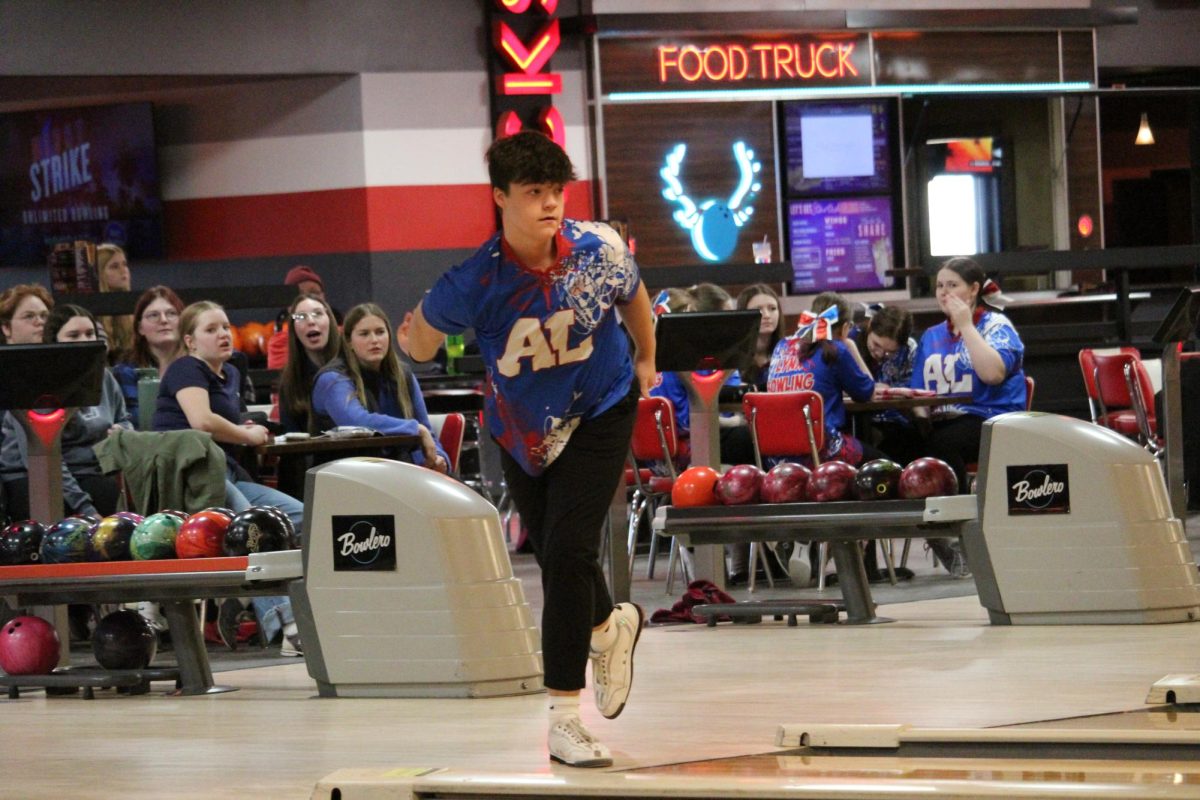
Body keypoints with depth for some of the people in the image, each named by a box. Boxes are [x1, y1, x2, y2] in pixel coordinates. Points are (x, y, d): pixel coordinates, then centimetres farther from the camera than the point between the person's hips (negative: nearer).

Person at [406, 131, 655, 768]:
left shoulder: (599, 249, -22)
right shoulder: (476, 282, -28)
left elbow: (633, 297, 4)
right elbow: (421, 341, -10)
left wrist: (646, 361, 16)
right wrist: (418, 332, -27)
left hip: (599, 412, -2)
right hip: (521, 425, 2)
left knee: (568, 551, -16)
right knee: (553, 556, 18)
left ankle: (565, 719, -10)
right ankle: (610, 626, 55)